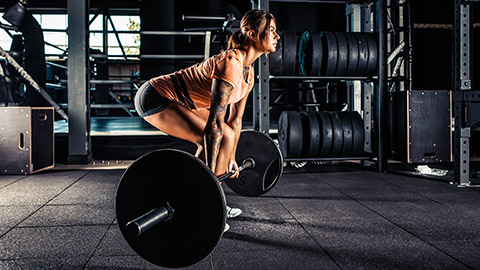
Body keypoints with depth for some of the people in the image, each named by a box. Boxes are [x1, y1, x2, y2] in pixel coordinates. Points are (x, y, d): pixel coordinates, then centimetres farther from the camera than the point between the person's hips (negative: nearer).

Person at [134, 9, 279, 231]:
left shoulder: (248, 72, 4)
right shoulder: (230, 64, -25)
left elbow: (235, 119, 13)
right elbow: (215, 120, -29)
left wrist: (231, 158, 18)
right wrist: (210, 173, -28)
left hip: (176, 100, 10)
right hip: (155, 98, -10)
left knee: (224, 137, 13)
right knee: (222, 138, -19)